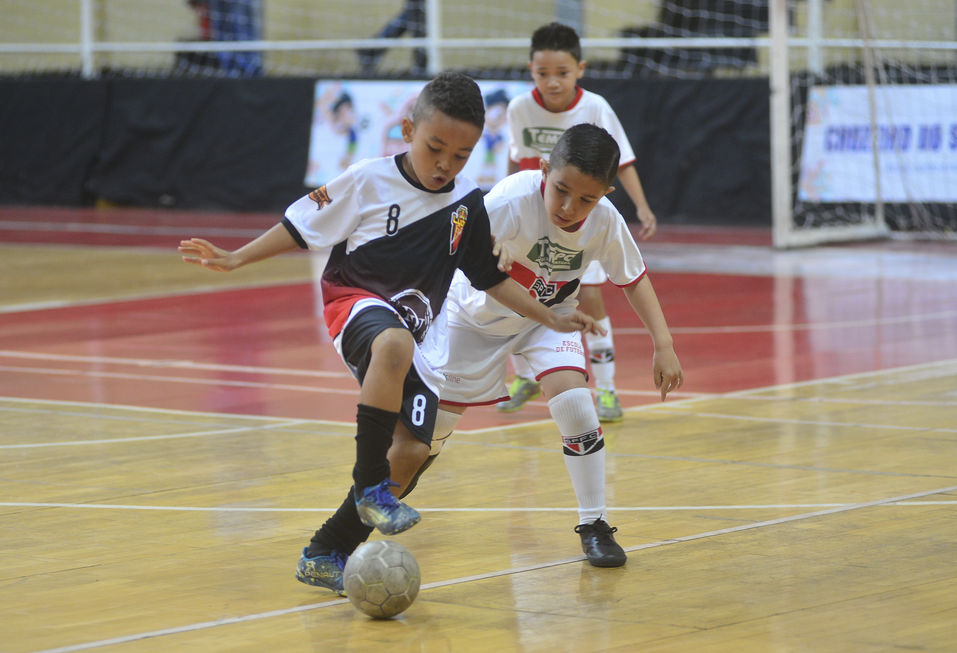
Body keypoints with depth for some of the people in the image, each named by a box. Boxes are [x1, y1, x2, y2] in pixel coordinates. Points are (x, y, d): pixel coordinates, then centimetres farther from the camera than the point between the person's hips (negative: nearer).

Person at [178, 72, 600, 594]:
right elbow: (301, 227, -1)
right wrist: (234, 259, -8)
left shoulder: (468, 207, 2)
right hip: (356, 301, -5)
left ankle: (326, 553, 8)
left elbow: (492, 279, 12)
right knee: (394, 345, -41)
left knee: (411, 451, -7)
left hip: (419, 332, 5)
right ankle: (369, 483, -30)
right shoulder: (368, 181, -9)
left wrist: (552, 319, 6)